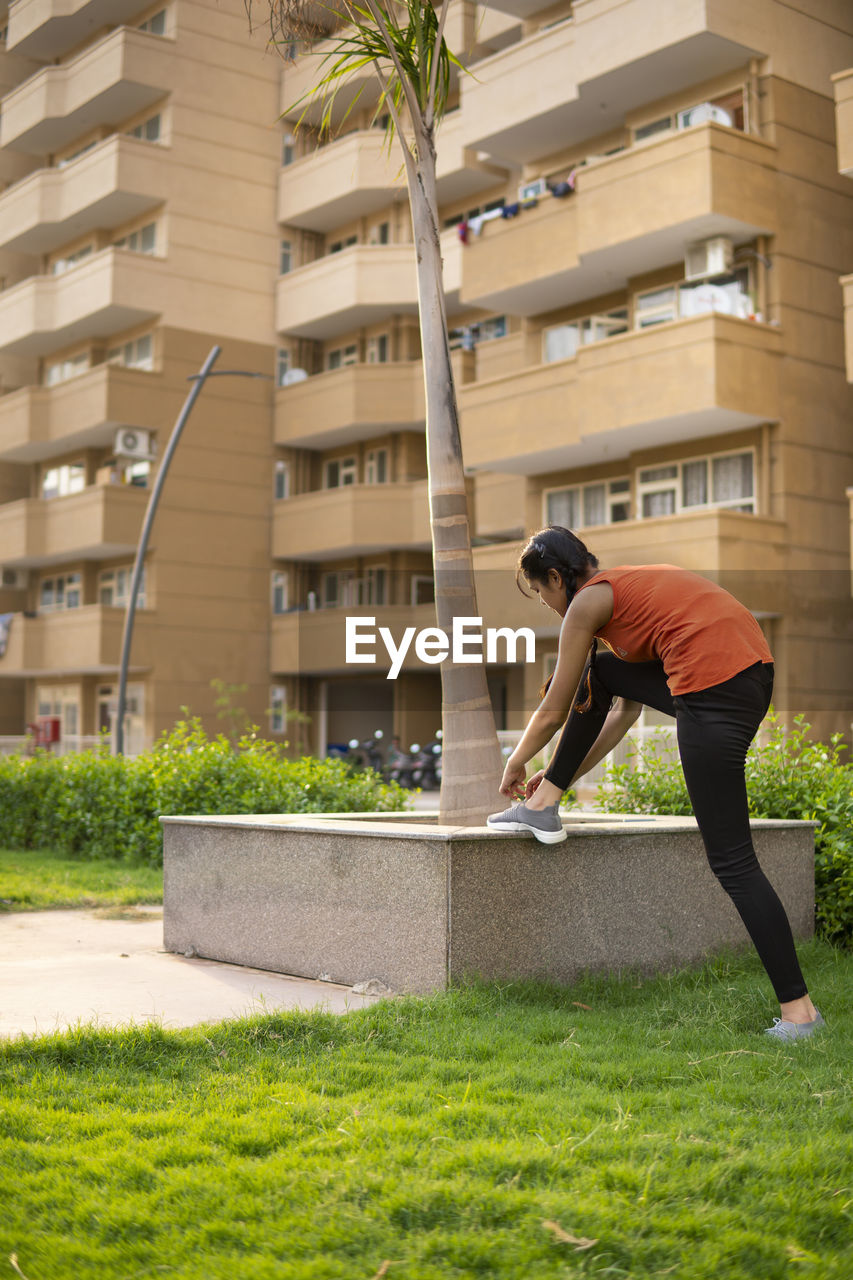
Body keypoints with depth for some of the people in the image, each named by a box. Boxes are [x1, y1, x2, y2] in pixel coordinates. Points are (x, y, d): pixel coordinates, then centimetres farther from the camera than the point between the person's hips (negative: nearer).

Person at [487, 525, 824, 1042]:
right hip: (754, 667, 10)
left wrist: (515, 765, 29)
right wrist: (562, 775, 35)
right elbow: (626, 712, 30)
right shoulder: (625, 585, 26)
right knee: (597, 671, 24)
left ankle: (799, 1009, -1)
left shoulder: (587, 601, 1)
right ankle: (544, 805, 29)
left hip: (715, 688, -10)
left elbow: (552, 713, 10)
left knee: (732, 860, -2)